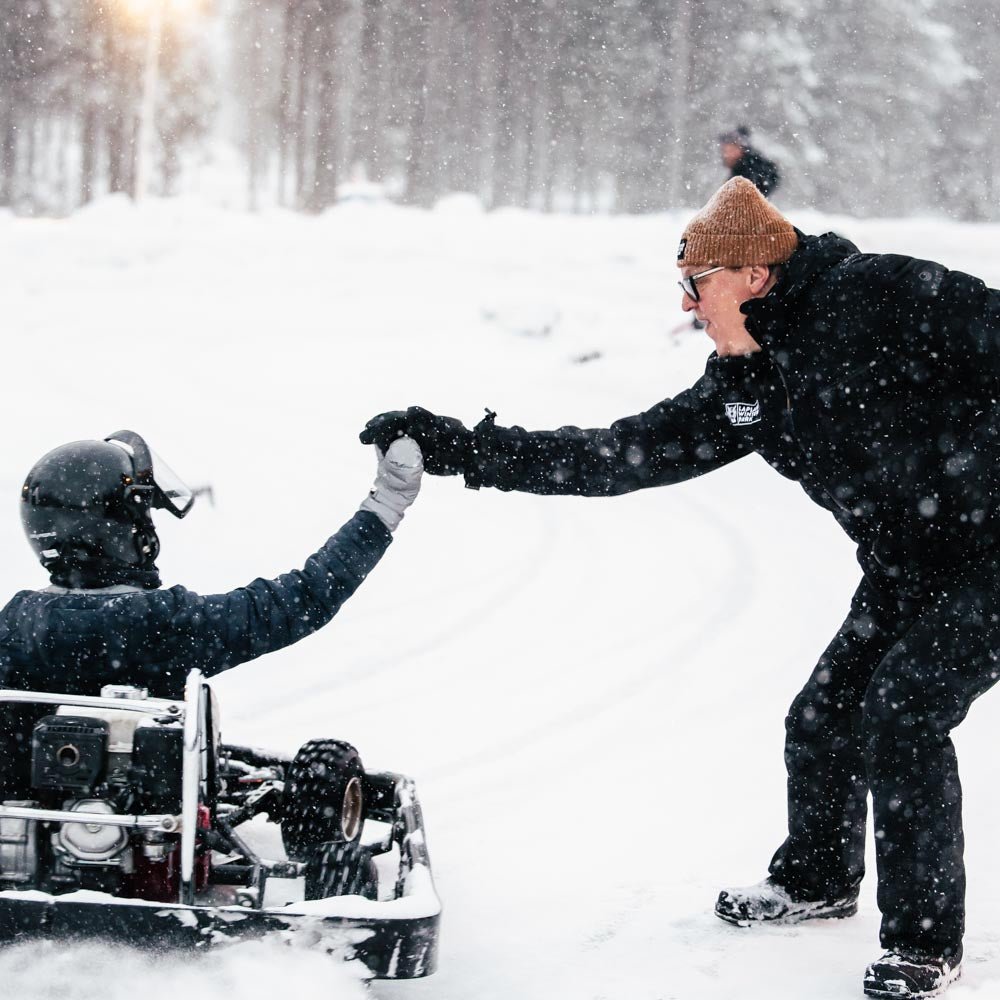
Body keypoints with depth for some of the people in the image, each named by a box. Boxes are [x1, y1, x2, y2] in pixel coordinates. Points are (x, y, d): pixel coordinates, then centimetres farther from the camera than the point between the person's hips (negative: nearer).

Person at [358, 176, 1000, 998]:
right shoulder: (741, 385, 3)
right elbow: (616, 457, 3)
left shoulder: (882, 297, -20)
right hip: (904, 573, 8)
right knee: (824, 718, 12)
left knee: (902, 717, -15)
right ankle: (817, 880, 39)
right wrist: (460, 449, -1)